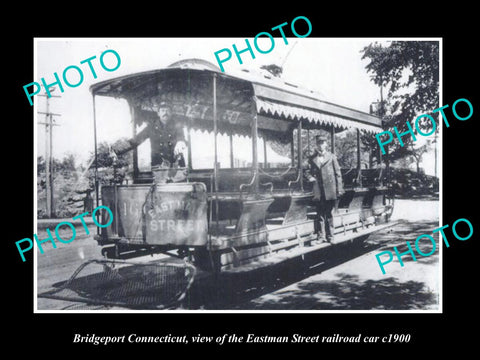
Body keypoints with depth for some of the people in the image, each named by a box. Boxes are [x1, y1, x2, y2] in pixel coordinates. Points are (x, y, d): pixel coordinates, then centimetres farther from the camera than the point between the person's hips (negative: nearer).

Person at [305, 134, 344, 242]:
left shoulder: (331, 157, 3)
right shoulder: (312, 158, 7)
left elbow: (337, 173, 3)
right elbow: (308, 171, 13)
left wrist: (339, 189, -2)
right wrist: (311, 177, -9)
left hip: (330, 191, -1)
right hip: (318, 192, 1)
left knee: (329, 214, 5)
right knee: (320, 215, 5)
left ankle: (330, 236, 13)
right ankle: (320, 236, 12)